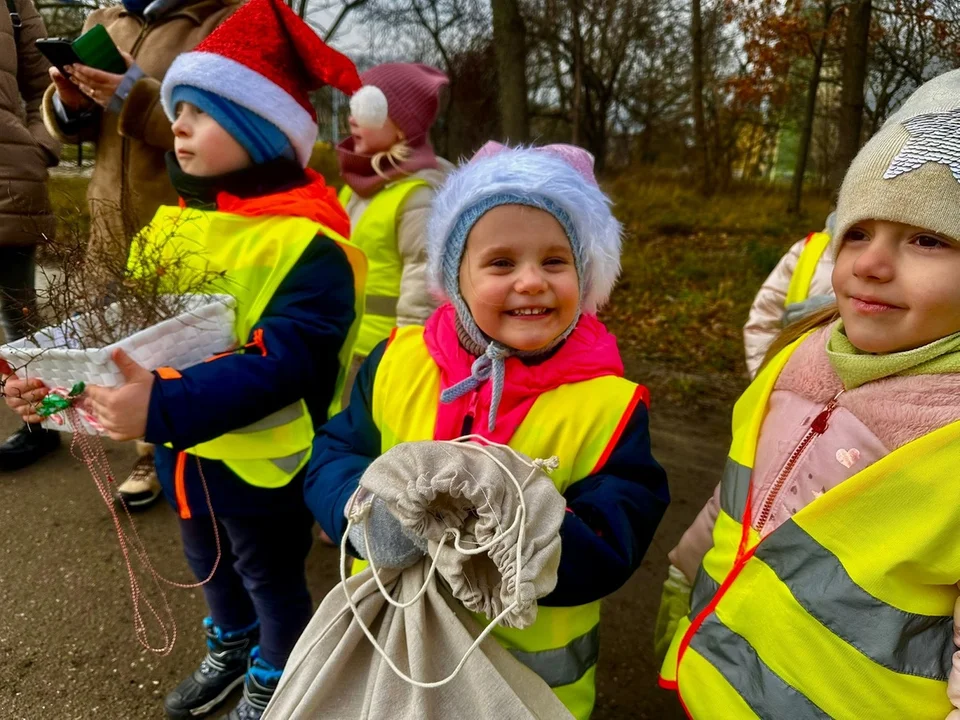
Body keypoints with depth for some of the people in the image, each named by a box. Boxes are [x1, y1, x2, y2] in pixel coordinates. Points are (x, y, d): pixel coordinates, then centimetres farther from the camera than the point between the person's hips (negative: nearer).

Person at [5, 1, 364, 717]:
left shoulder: (303, 240, -25)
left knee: (272, 581, 19)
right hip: (182, 448, 7)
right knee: (211, 566, 30)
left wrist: (166, 408, -43)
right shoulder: (174, 218, 1)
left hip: (261, 460, -7)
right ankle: (229, 650, 59)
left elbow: (286, 360, -34)